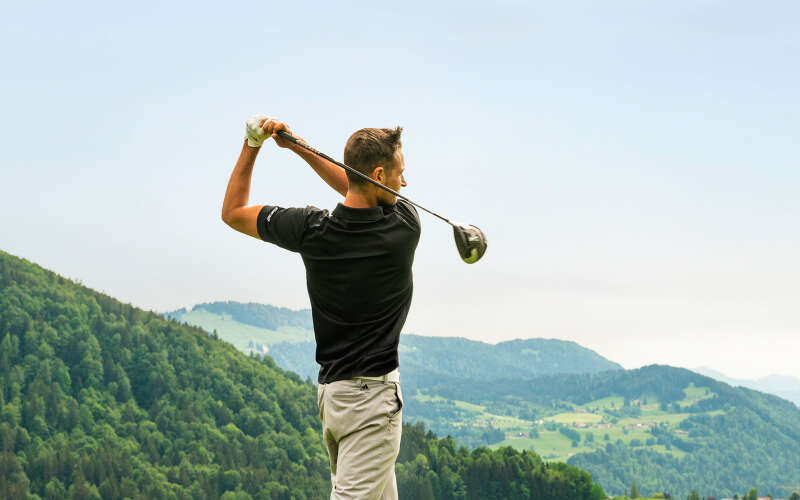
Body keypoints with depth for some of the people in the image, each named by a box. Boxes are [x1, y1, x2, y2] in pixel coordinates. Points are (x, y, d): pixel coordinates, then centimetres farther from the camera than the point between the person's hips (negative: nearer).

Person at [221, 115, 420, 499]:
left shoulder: (310, 230, -6)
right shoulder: (406, 226, -12)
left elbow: (233, 212, 9)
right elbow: (354, 191, 10)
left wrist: (252, 145, 8)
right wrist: (299, 147, 3)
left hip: (329, 390, 6)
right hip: (373, 395, -6)